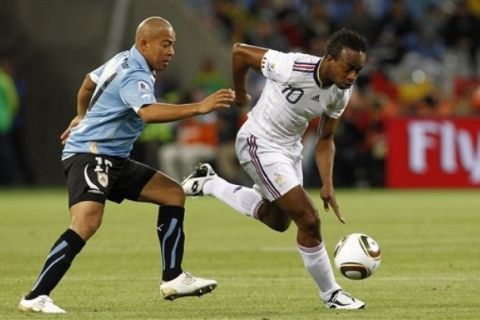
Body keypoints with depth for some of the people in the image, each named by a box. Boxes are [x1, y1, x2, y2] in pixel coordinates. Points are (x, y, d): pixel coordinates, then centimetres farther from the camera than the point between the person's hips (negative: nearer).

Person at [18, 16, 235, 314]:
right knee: (87, 223, -30)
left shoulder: (124, 60, 13)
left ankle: (173, 278, 8)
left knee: (173, 193, 9)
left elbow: (89, 81, 32)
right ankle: (36, 297, -27)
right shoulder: (134, 76, -19)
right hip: (88, 155, -11)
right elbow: (148, 112, -40)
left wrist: (82, 117, 49)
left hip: (114, 160, 11)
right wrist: (199, 107, -45)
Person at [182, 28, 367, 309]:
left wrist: (327, 186, -8)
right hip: (260, 145, -8)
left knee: (279, 221, 26)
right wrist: (240, 94, -4)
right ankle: (330, 294, 3)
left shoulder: (342, 92, -11)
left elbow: (325, 139, 2)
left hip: (290, 148, 8)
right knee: (309, 221, -13)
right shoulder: (293, 68, -32)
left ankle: (208, 183, 39)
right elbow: (240, 51, -20)